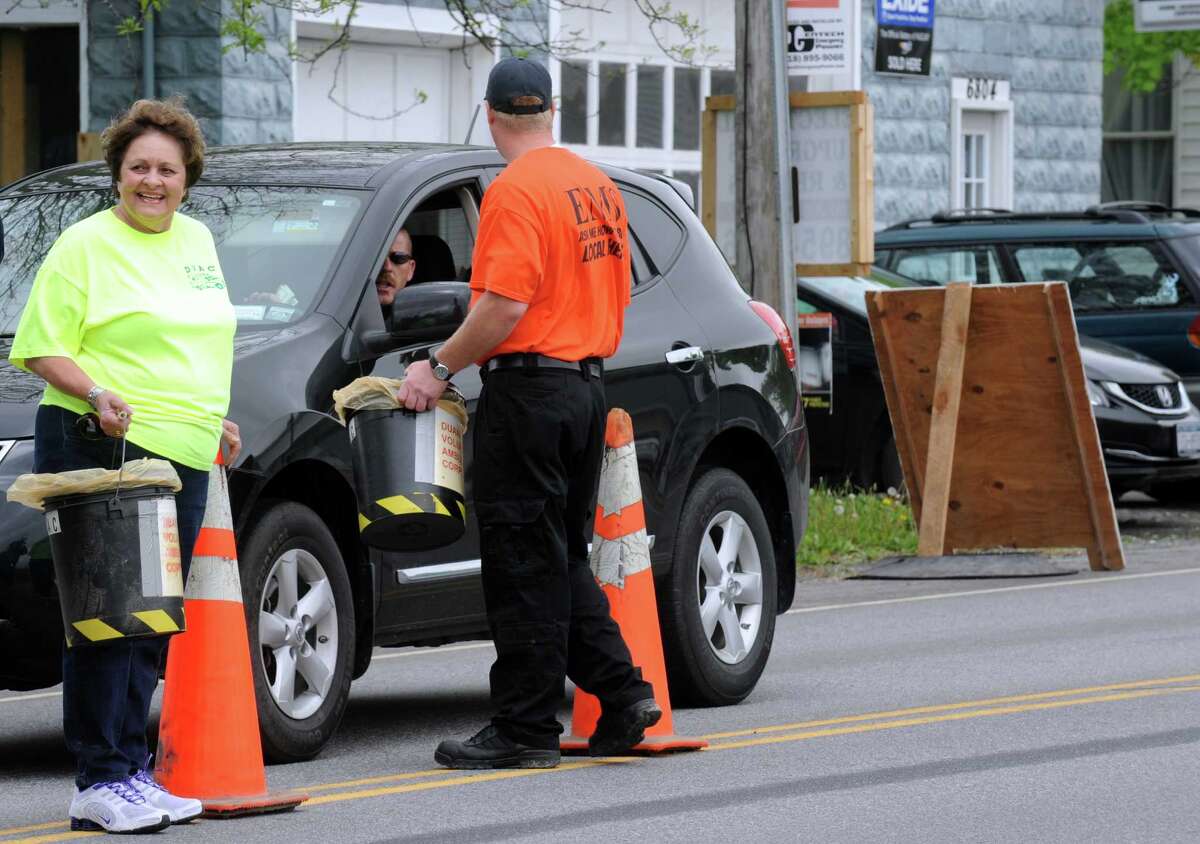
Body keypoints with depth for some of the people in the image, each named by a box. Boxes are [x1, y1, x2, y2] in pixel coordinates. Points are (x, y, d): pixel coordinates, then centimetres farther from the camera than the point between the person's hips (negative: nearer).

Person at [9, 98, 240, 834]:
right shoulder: (86, 245, -4)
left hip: (182, 460, 7)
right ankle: (102, 781, -7)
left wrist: (214, 419, 23)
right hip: (103, 450, -7)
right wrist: (96, 393, -22)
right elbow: (41, 348, -8)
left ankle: (131, 772, 14)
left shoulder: (196, 240, 18)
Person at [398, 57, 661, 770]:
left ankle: (526, 729, 0)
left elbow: (505, 305, -21)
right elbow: (620, 288, 18)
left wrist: (439, 368, -12)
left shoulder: (515, 191, -14)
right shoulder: (597, 185, 12)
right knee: (564, 559, 17)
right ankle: (622, 694, 12)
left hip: (528, 387, -8)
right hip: (589, 384, 8)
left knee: (525, 565, -3)